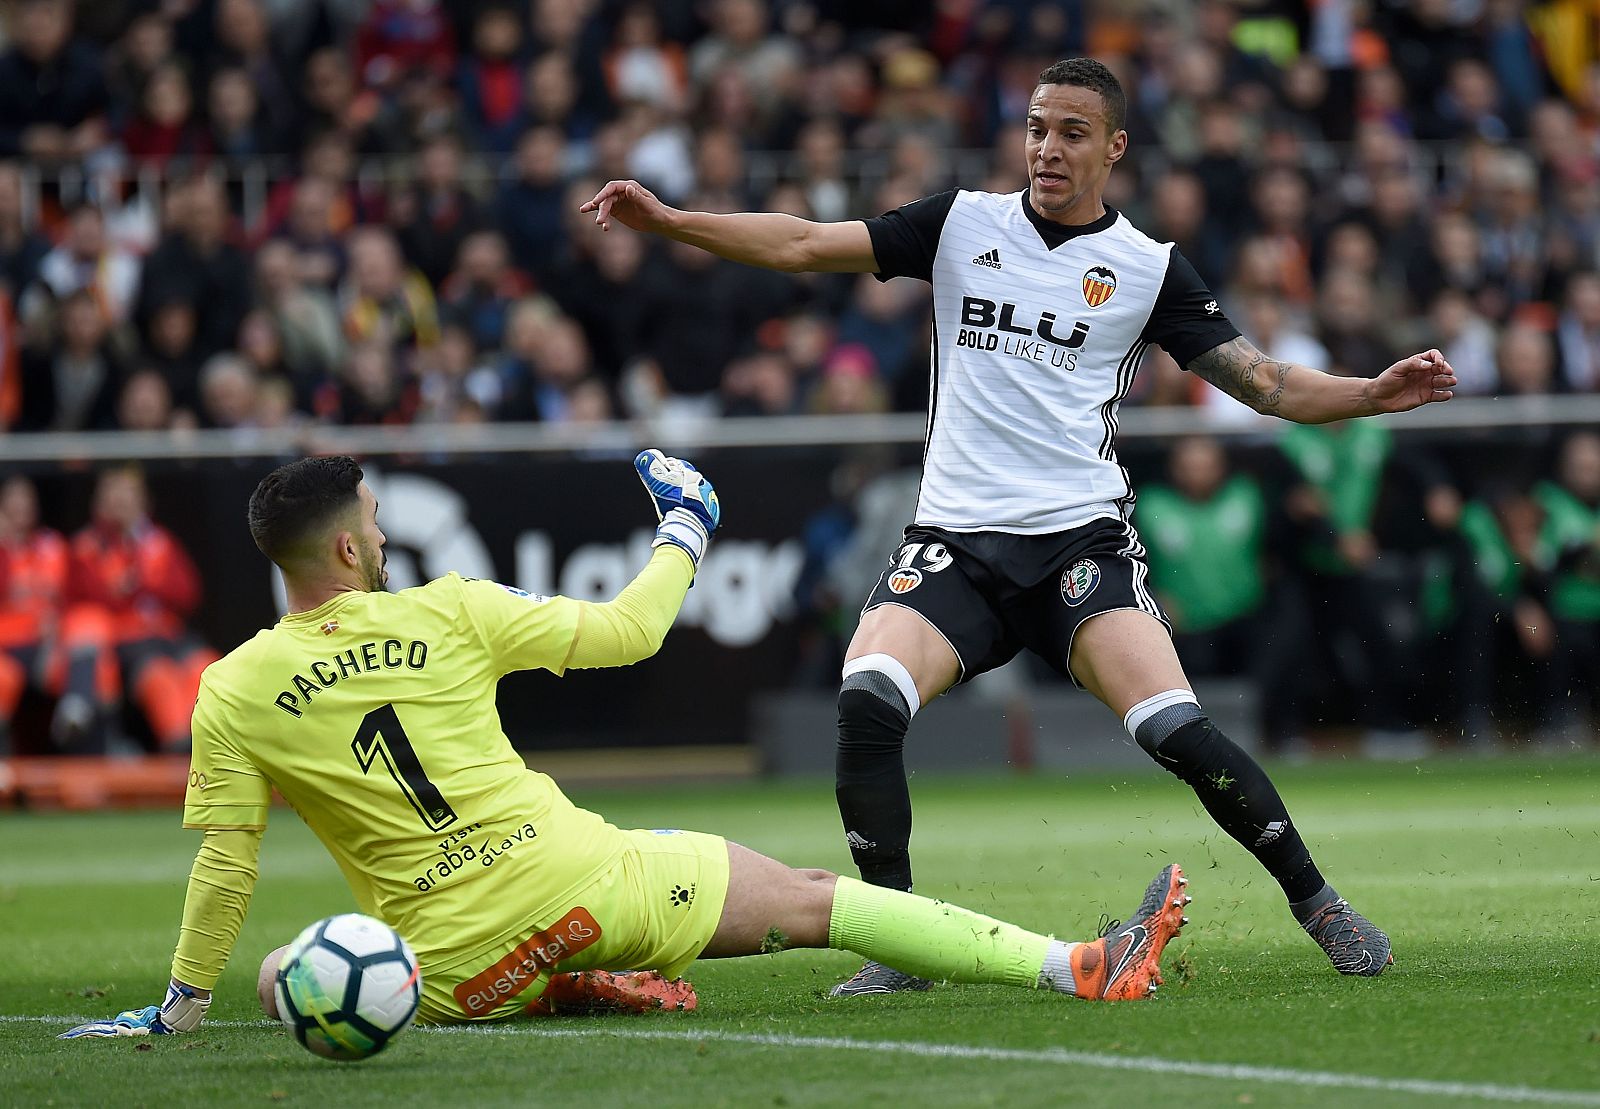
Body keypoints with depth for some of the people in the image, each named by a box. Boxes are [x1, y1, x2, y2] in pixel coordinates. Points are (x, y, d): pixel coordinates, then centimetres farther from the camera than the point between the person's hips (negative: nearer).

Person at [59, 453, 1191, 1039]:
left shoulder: (231, 698, -1)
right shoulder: (448, 613, -2)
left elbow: (225, 869, 0)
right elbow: (628, 630, 8)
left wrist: (183, 1003, 13)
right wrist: (684, 535, 25)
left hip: (457, 962, 0)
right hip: (582, 879, 0)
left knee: (285, 980, 25)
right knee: (818, 897, 10)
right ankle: (1077, 965, 4)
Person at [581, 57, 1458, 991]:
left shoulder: (1149, 268, 6)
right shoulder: (963, 224, 9)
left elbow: (1264, 382, 5)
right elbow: (804, 245, 6)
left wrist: (1374, 393, -11)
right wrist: (666, 219, -3)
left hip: (1081, 537, -2)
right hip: (954, 540, 2)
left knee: (1176, 729, -21)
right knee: (867, 699, -25)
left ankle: (1320, 906, -1)